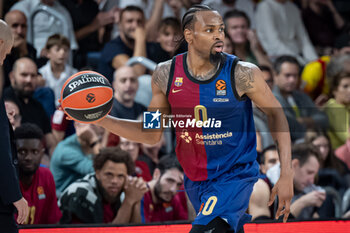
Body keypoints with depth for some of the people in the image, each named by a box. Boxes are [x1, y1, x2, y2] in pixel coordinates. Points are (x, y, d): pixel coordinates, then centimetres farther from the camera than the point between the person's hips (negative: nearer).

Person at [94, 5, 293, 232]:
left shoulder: (242, 74, -16)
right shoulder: (166, 75, -5)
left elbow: (277, 114, -3)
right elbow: (152, 133, 5)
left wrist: (286, 176, -9)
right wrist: (100, 119, -6)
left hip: (235, 177, -5)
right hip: (195, 180, 5)